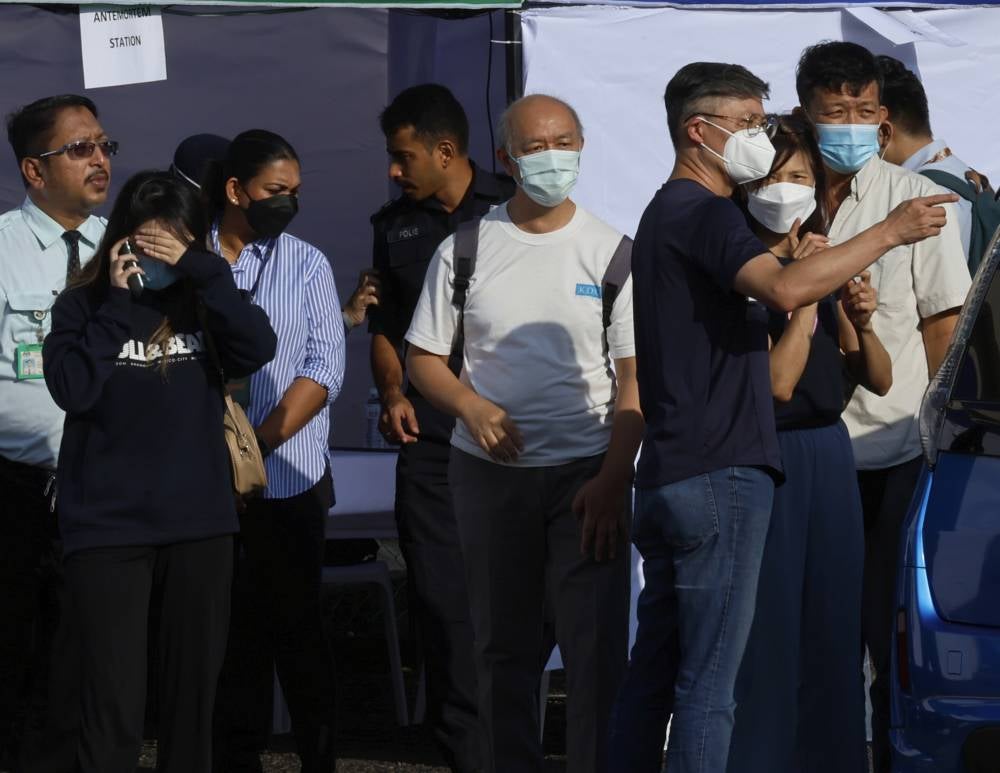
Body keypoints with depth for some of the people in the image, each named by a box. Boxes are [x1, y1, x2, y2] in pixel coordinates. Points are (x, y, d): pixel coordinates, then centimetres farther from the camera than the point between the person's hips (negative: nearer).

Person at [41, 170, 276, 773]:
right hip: (109, 526, -3)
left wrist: (200, 270, -14)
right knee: (114, 706, -9)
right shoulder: (83, 305, 1)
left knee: (194, 688, 10)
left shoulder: (200, 301, 6)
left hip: (200, 522, 3)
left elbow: (259, 350, -11)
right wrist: (117, 304, -12)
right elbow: (72, 389, -13)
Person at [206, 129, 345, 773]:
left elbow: (325, 368, -1)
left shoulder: (307, 264, 7)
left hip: (289, 482, 0)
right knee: (229, 629, 5)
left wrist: (262, 441, -11)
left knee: (297, 624, 1)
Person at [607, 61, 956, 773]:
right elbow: (785, 289, -27)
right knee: (708, 681, -9)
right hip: (720, 474, -10)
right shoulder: (703, 212, -11)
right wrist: (891, 232, -22)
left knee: (654, 670, 11)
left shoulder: (667, 212, 22)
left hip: (667, 475, 10)